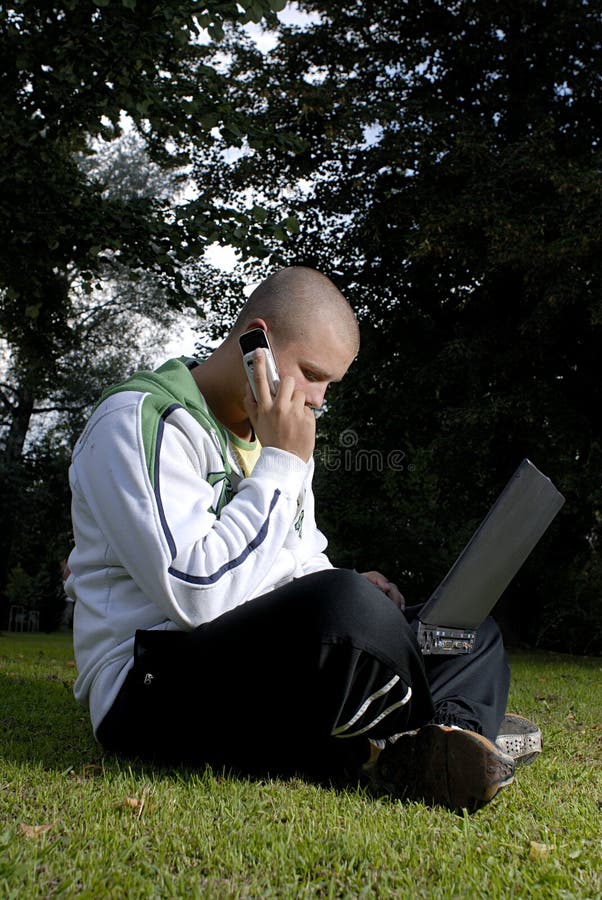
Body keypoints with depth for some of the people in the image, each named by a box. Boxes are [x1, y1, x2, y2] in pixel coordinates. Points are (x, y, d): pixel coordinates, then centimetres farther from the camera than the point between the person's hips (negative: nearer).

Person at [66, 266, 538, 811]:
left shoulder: (277, 439, 16)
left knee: (473, 634, 7)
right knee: (345, 607, -37)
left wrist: (352, 596, 0)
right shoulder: (141, 420, -12)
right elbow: (198, 594, -25)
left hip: (266, 664, 9)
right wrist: (283, 464, -17)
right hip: (152, 688, -9)